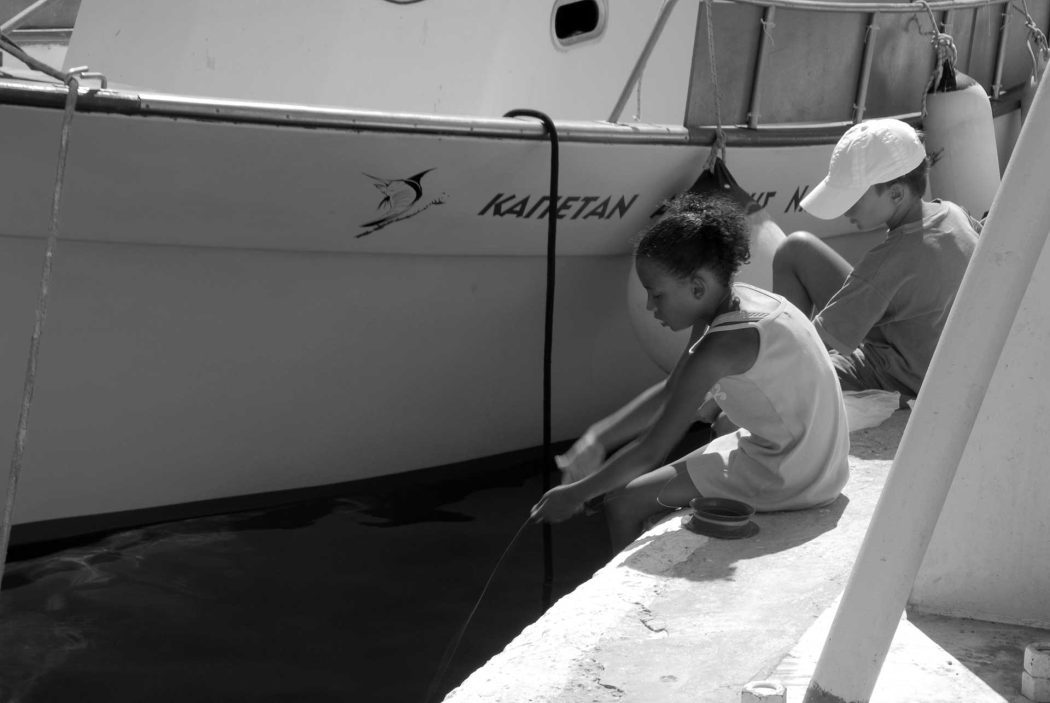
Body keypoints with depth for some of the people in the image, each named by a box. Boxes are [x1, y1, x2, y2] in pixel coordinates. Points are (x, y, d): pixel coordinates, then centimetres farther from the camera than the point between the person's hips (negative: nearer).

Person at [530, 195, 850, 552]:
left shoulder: (720, 347, -25)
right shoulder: (732, 302, 1)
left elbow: (651, 451, -21)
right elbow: (669, 392, 11)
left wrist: (577, 493, -10)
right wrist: (596, 438, 4)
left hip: (784, 481, -9)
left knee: (622, 503, -5)